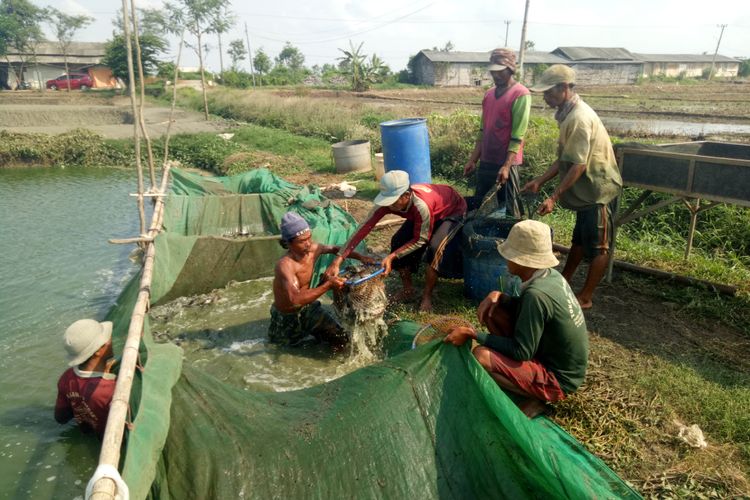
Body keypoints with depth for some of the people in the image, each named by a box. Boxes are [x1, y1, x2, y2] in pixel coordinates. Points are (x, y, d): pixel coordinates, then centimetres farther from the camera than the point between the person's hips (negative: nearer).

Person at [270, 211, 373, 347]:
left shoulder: (313, 249, -16)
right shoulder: (285, 265, -36)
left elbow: (335, 249, 3)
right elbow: (296, 299, -46)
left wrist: (360, 257, -9)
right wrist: (328, 285, -49)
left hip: (309, 307, 5)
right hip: (288, 317, -5)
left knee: (342, 340, -1)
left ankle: (310, 330, 22)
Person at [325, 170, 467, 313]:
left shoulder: (421, 206, -44)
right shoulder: (388, 201, -28)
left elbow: (420, 240, -29)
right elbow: (364, 228, -29)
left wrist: (392, 256, -35)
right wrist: (338, 260, -34)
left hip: (453, 210, -6)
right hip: (433, 210, 6)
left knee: (435, 247, -28)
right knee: (398, 241, -8)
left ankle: (427, 297, -8)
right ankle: (408, 289, 10)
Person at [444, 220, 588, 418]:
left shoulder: (537, 294, -30)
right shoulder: (551, 275, -4)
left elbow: (521, 351, -26)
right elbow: (524, 306, 13)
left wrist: (473, 334, -21)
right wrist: (497, 296, -8)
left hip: (557, 379, -9)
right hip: (554, 357, 9)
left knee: (481, 356, -28)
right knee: (493, 310, 4)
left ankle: (535, 398, -4)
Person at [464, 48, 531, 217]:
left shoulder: (521, 94, -10)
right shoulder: (489, 94, 12)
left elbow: (517, 136, -15)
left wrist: (506, 166, -21)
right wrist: (473, 159, 12)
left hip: (506, 163, -7)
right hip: (486, 161, 7)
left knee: (509, 211, 2)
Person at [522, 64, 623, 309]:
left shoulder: (579, 118, -24)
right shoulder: (569, 114, 7)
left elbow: (578, 166, -25)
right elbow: (565, 159, 13)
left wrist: (554, 197, -23)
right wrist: (540, 181, 9)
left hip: (599, 190, -10)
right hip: (589, 190, 10)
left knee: (597, 247, 2)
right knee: (579, 240, 21)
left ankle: (585, 297, 12)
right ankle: (564, 281, 35)